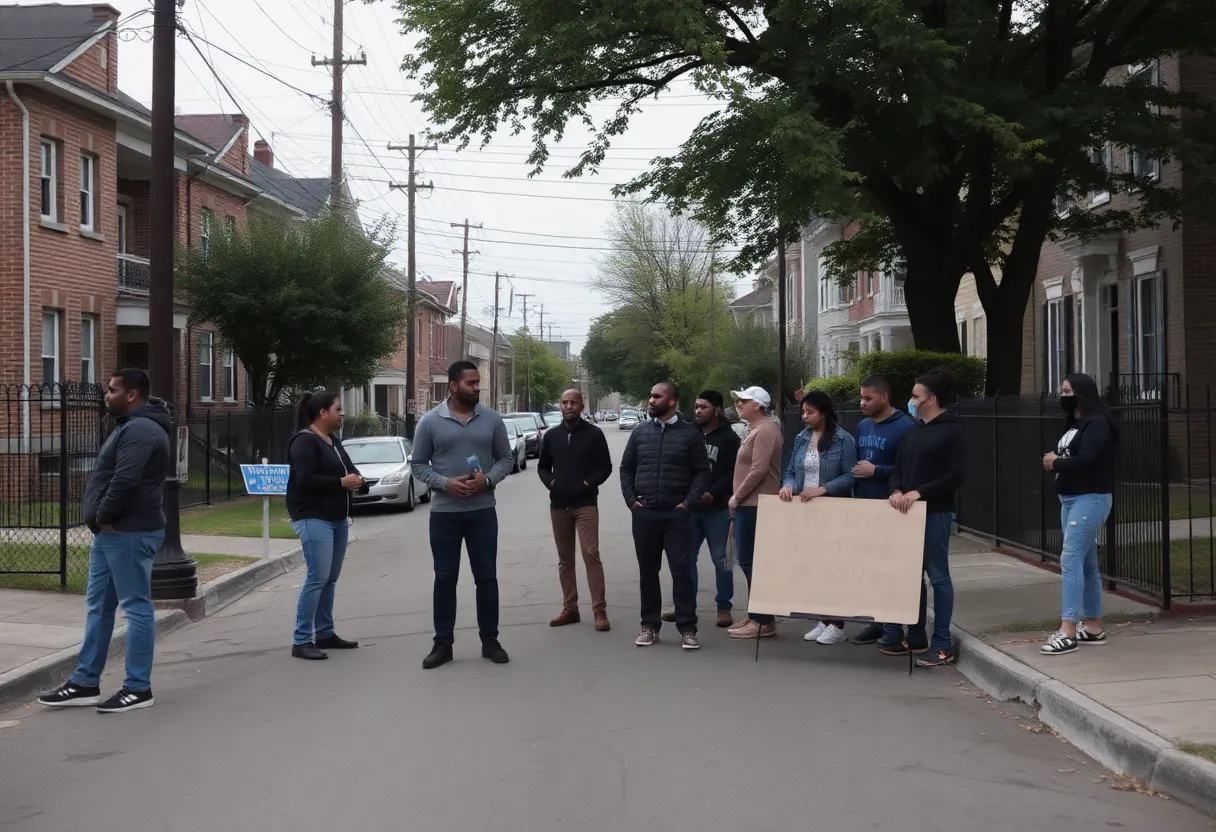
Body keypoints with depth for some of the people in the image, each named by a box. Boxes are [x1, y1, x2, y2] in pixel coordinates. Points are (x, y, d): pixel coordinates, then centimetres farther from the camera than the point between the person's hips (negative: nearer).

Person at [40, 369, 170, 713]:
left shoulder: (141, 430, -17)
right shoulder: (131, 426, 19)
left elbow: (124, 481, -27)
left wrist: (103, 517, -14)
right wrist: (101, 521, 11)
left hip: (129, 533, -11)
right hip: (112, 532, 11)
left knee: (136, 607, -4)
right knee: (98, 606, 13)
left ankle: (138, 688, 1)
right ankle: (85, 683, 19)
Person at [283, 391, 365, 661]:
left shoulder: (333, 440, 15)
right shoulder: (304, 441, -12)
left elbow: (347, 469, 23)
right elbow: (305, 479, -22)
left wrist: (355, 479, -1)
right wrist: (342, 482, -20)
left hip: (337, 518, 9)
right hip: (314, 518, -9)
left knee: (330, 579, 11)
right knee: (317, 578, -12)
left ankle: (325, 634, 18)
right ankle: (301, 641, -9)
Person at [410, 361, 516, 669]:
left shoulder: (491, 419, 2)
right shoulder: (430, 421, -3)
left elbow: (506, 458, 6)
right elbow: (418, 464, 0)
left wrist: (488, 480, -13)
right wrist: (446, 483, -15)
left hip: (482, 511, 1)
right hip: (444, 513, -1)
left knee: (486, 577, 6)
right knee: (445, 578, 6)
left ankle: (490, 641, 17)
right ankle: (443, 644, 14)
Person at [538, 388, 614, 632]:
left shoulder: (594, 434, -1)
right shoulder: (551, 436, 10)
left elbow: (606, 466, 1)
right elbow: (542, 466, 18)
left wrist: (589, 483, -14)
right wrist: (550, 482, -2)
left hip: (585, 504, -4)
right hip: (558, 505, 4)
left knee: (591, 554, -12)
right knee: (565, 558, 9)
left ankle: (599, 611, -12)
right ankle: (569, 608, 16)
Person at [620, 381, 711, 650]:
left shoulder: (690, 434, 1)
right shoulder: (640, 432, 8)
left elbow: (702, 472, 1)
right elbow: (626, 468, 12)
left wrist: (688, 502, -8)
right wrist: (631, 499, 1)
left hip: (676, 515, -3)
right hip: (644, 514, 3)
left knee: (681, 570, -4)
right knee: (647, 571, 8)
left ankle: (687, 628, 1)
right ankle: (650, 625, 17)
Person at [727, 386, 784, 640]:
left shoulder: (765, 430, -14)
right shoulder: (755, 430, 20)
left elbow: (759, 470, -22)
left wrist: (737, 496, -14)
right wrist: (738, 498, 16)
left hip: (755, 505, -11)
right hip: (749, 505, 11)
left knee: (752, 562, -10)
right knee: (749, 562, 13)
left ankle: (762, 621, -7)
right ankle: (756, 615, 19)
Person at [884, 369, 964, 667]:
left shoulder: (950, 430, -8)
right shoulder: (914, 428, 15)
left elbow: (954, 476, -14)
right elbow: (899, 466, 15)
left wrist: (919, 492, -21)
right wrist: (896, 490, -5)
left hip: (935, 512, -8)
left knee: (938, 576, -3)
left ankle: (942, 645, 2)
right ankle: (916, 638, 21)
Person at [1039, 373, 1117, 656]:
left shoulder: (1096, 424, -12)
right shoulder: (1073, 425, 17)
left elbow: (1085, 461, -23)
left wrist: (1055, 463, -9)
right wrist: (1053, 463, -4)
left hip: (1090, 499, -10)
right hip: (1070, 500, 10)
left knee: (1070, 560, -15)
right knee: (1087, 564, 12)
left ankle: (1068, 631, -18)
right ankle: (1093, 626, 18)